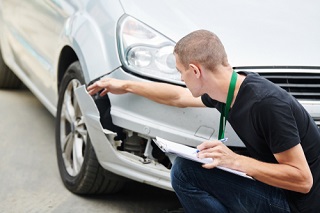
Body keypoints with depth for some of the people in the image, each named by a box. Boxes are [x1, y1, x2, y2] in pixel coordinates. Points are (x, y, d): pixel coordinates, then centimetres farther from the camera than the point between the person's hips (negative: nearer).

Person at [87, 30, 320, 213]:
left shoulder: (266, 103, -26)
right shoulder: (226, 92, 0)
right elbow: (179, 97, 20)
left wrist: (235, 160, -28)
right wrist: (126, 86, 28)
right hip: (282, 193, 9)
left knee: (186, 171, -14)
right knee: (185, 168, 18)